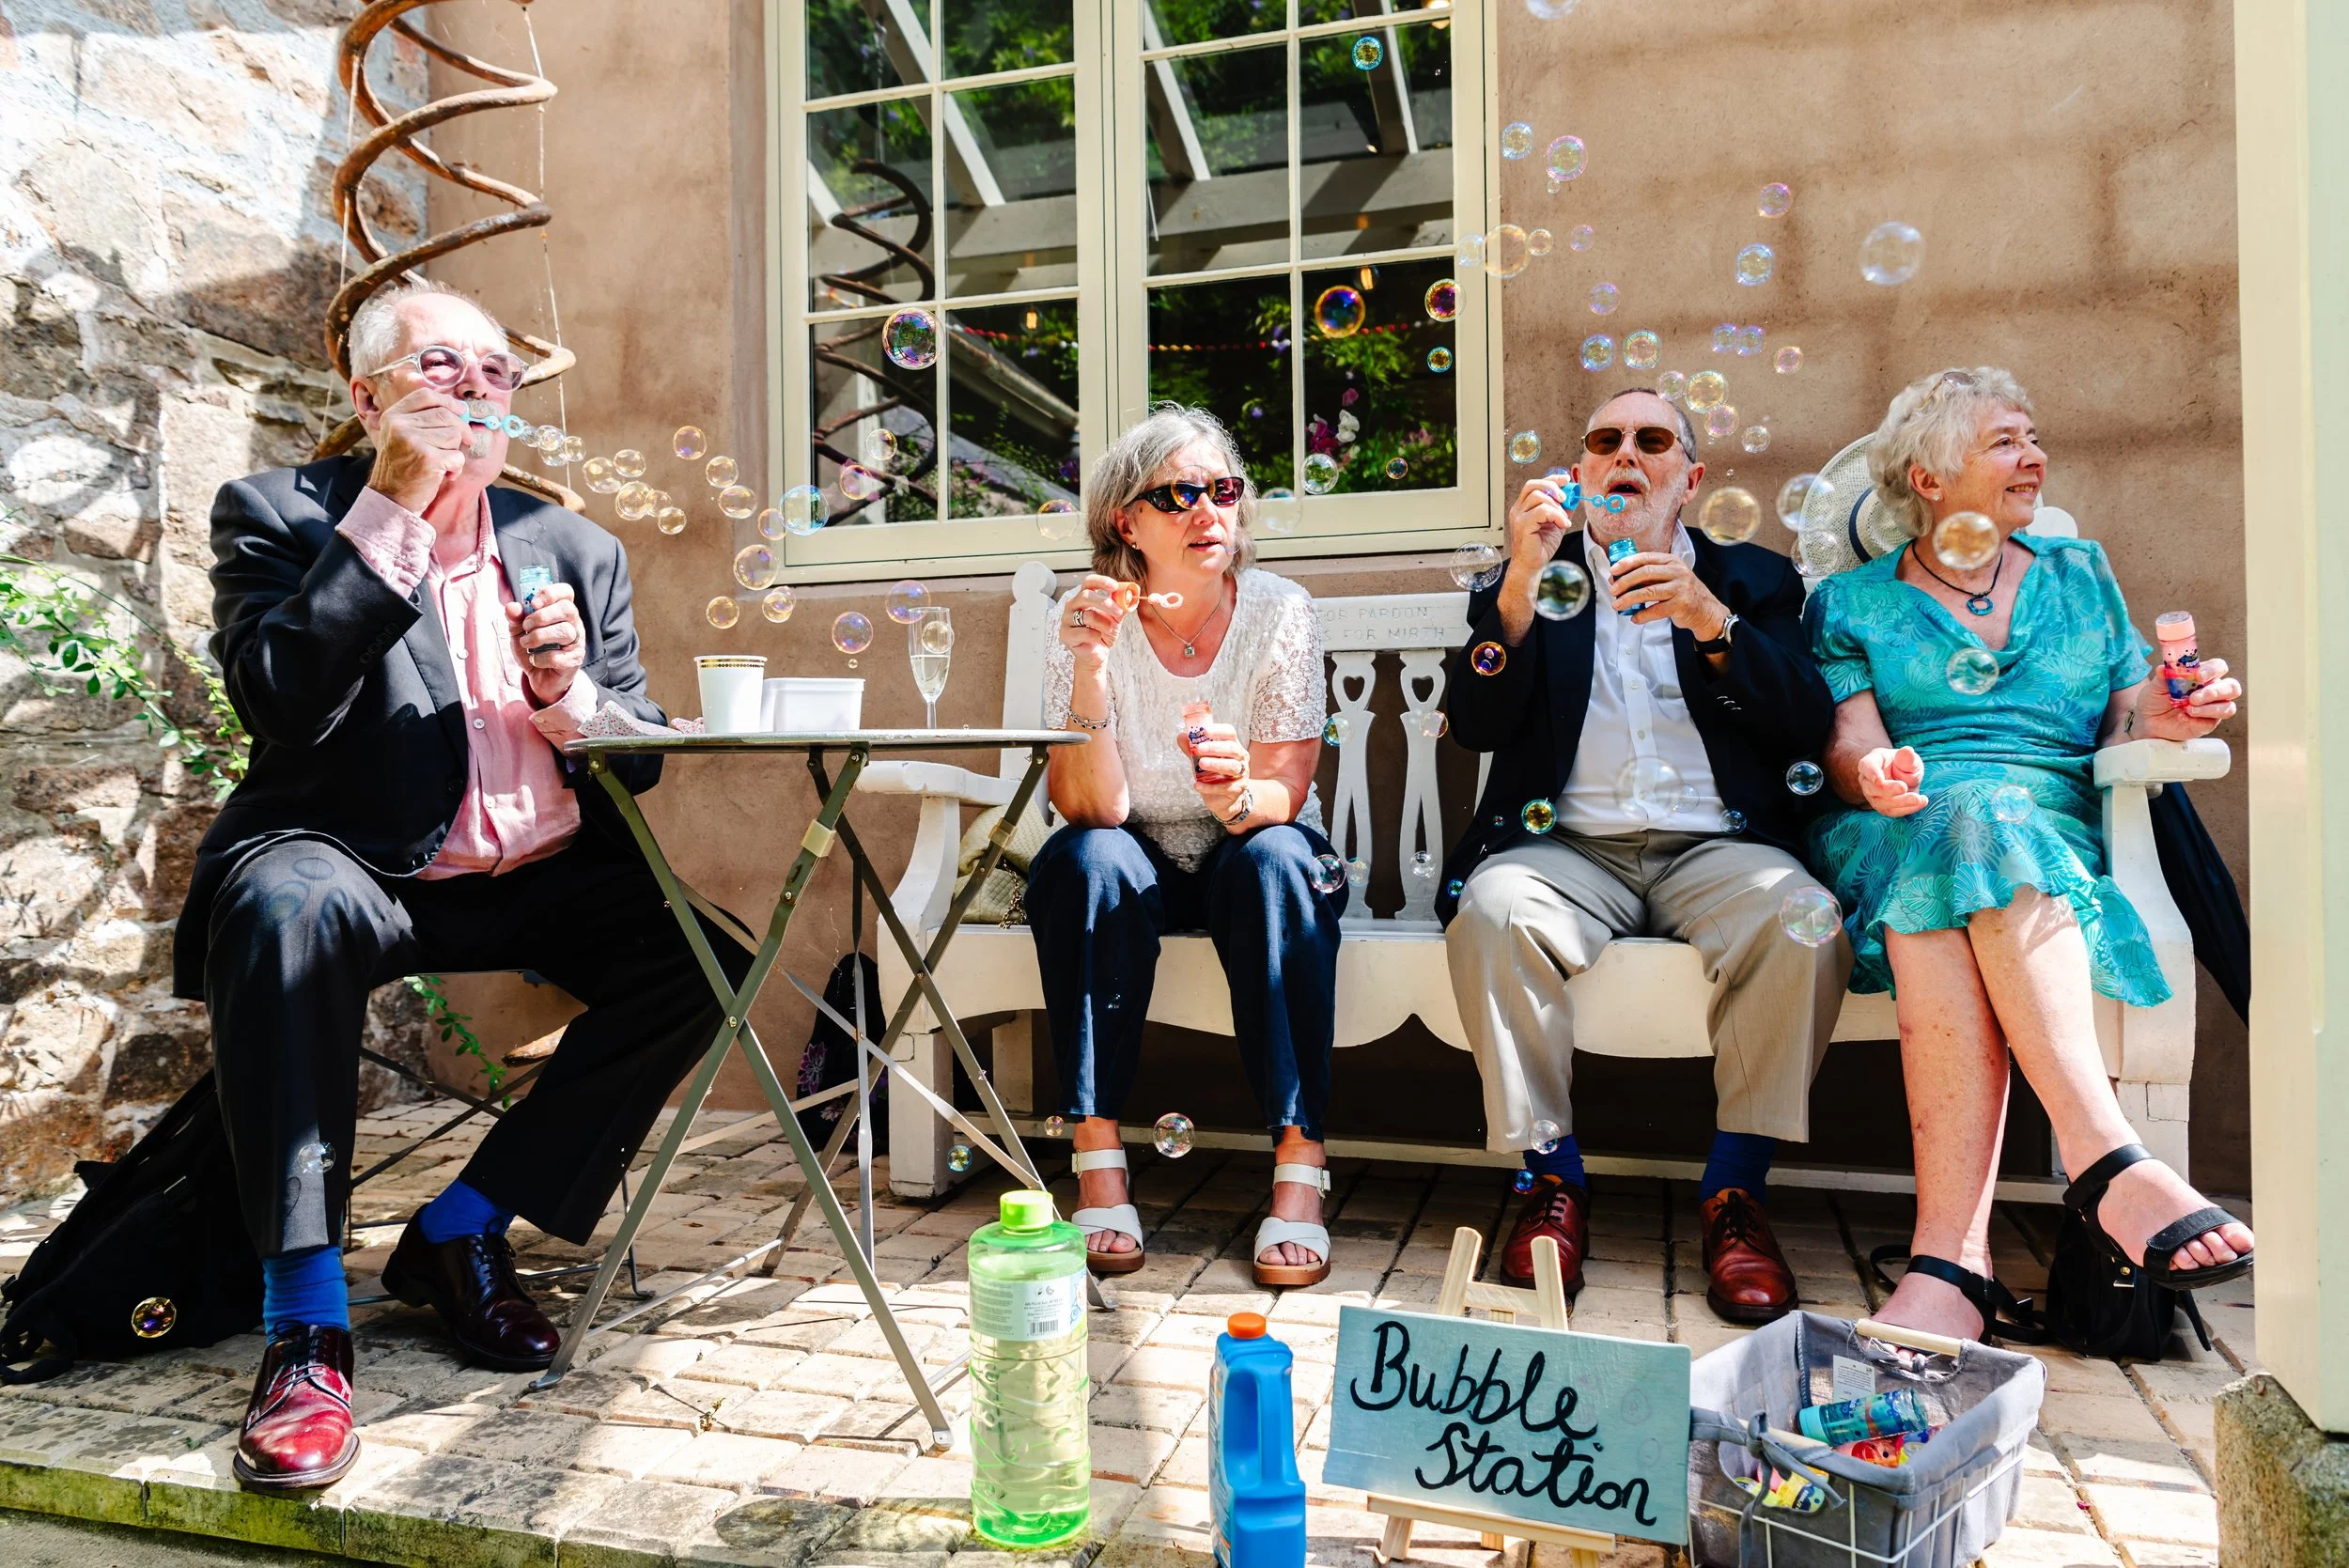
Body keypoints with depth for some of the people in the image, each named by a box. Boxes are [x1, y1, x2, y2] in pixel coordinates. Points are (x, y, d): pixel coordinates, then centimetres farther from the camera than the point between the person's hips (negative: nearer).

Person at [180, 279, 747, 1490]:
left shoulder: (578, 550, 12)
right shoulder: (280, 514, 2)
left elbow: (636, 765, 10)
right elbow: (282, 706, -17)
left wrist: (566, 693, -13)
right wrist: (394, 511, -18)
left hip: (534, 879, 4)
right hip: (358, 864, -4)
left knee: (702, 959, -17)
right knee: (291, 903, -36)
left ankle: (460, 1231, -2)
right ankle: (306, 1321, -23)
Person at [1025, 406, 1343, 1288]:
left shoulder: (1280, 613, -13)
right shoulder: (1090, 620, -13)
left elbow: (1284, 798, -18)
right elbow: (1090, 808, -21)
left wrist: (1236, 798, -41)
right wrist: (1089, 673, -35)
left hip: (1250, 865, 0)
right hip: (1136, 867, 0)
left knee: (1276, 858, -32)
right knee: (1090, 859, -31)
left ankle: (1299, 1163, -29)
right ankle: (1097, 1158, -25)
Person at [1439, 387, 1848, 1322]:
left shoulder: (1752, 579, 18)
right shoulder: (1525, 583, 17)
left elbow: (1810, 728, 2)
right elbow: (1474, 727, 0)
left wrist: (1711, 622, -13)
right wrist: (1521, 580, -11)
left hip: (1716, 848, 1)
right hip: (1569, 847, 0)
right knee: (1492, 909, -32)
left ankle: (1736, 1192, -15)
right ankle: (1552, 1179, -16)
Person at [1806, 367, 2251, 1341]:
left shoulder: (2079, 575, 26)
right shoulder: (1851, 603, 18)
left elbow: (2117, 723, 19)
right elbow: (1851, 742, 3)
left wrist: (2156, 720, -6)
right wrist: (1874, 775, -22)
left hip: (2057, 824, 1)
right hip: (1897, 834, -1)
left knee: (1939, 903, -37)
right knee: (1970, 812, -39)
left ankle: (1951, 1252, -48)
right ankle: (2105, 1154, -47)